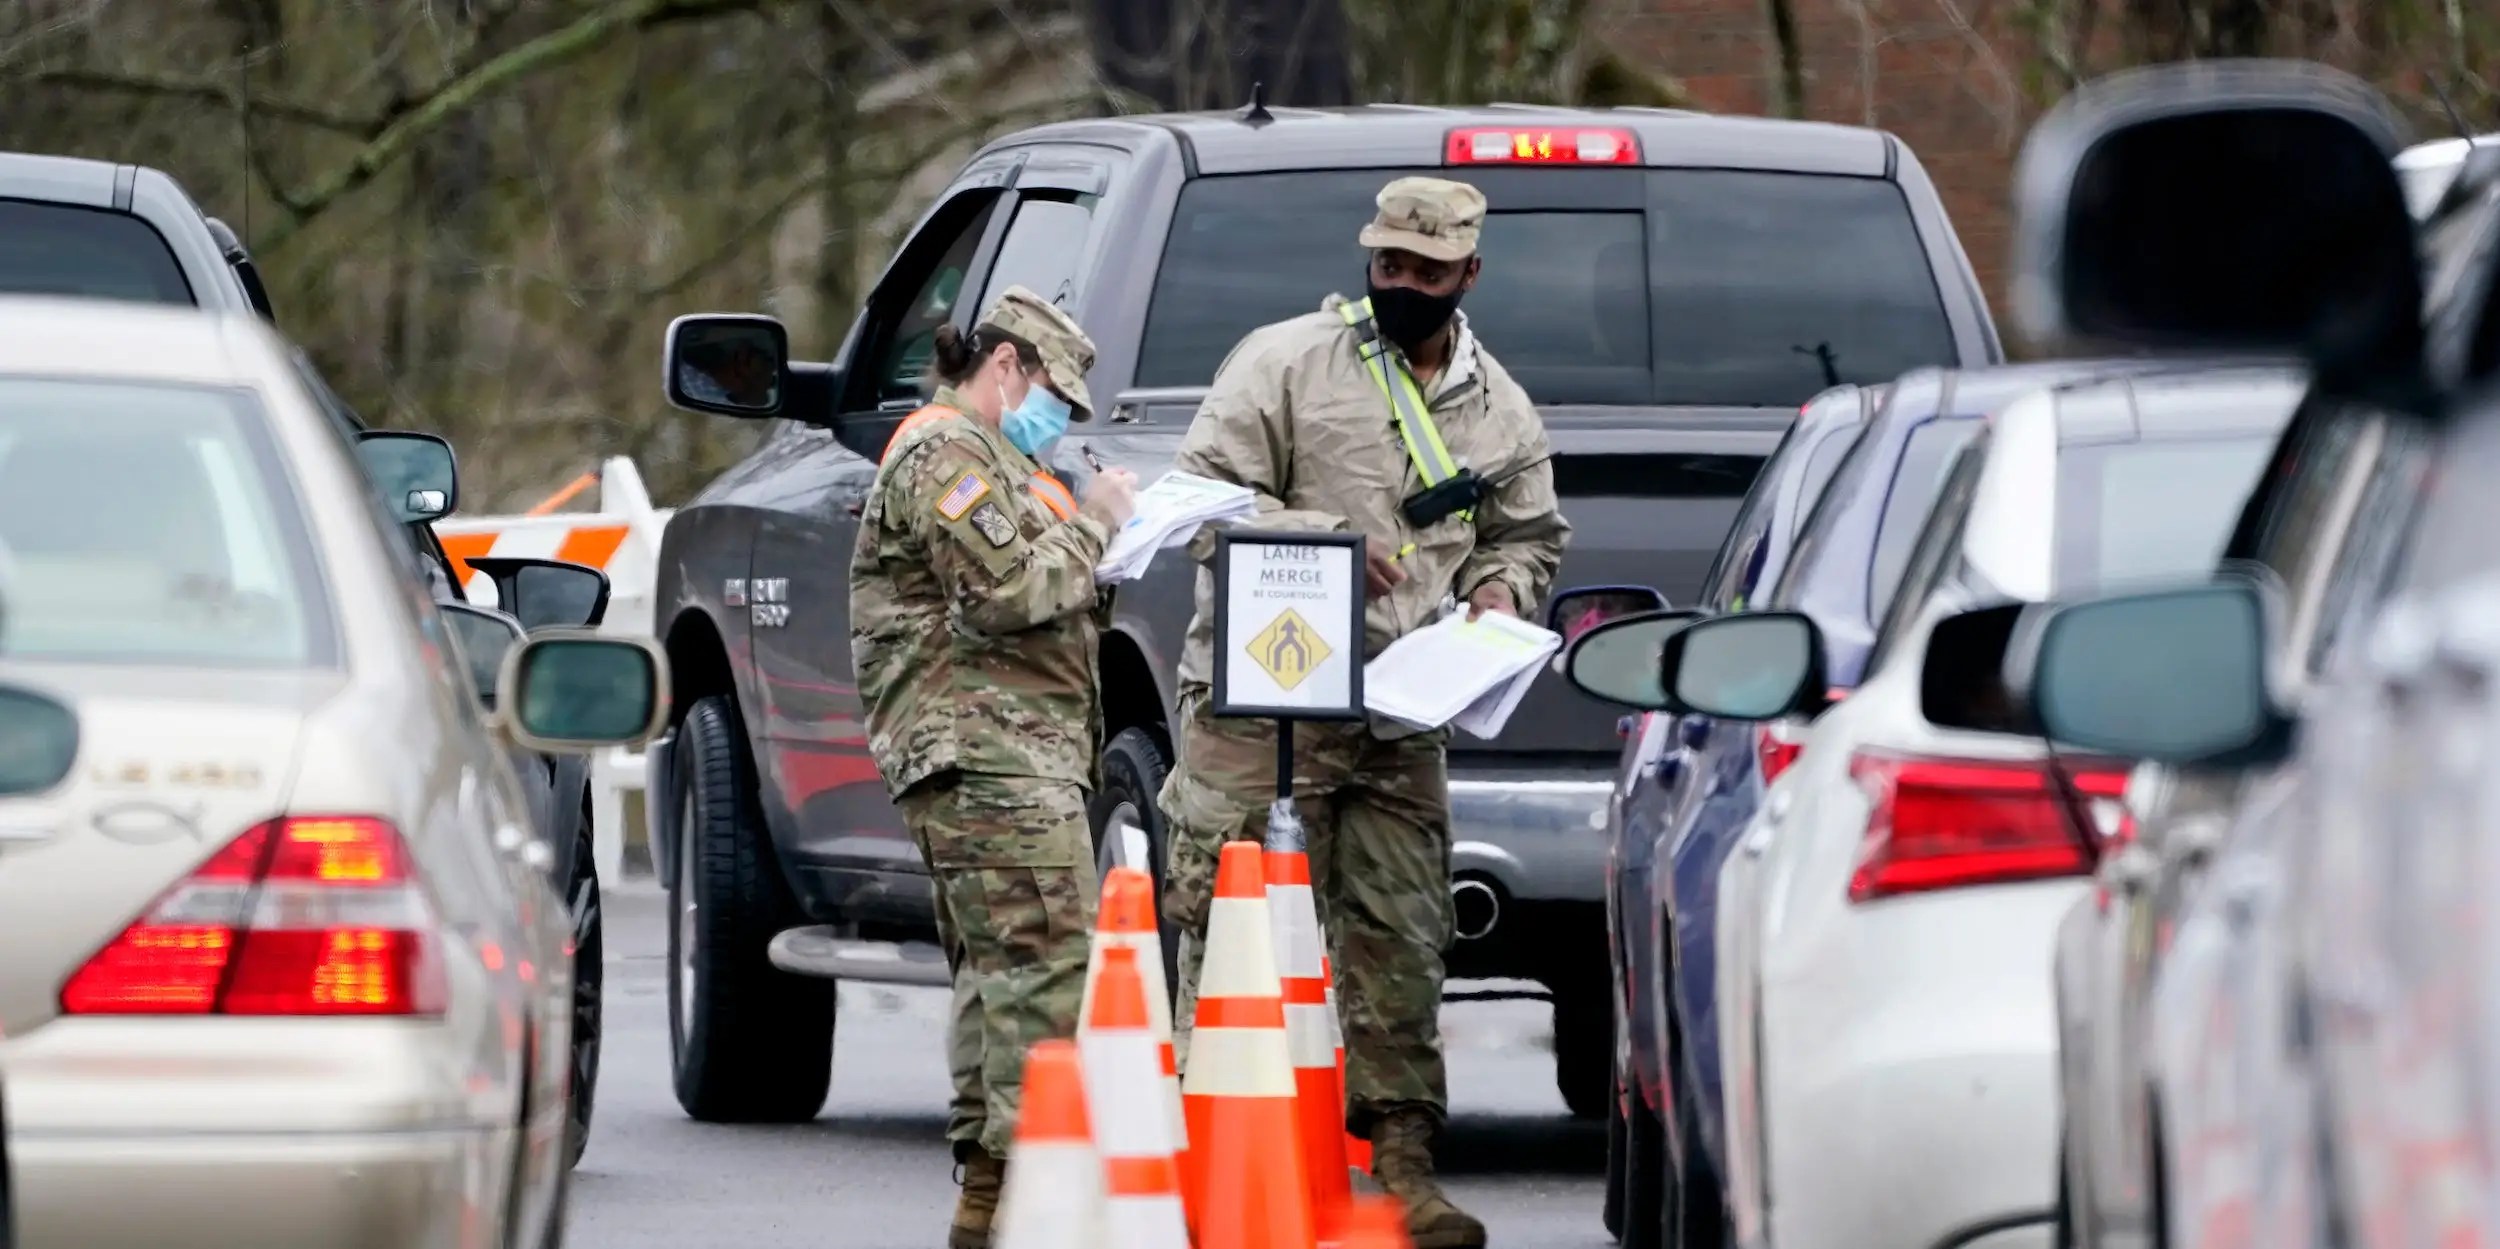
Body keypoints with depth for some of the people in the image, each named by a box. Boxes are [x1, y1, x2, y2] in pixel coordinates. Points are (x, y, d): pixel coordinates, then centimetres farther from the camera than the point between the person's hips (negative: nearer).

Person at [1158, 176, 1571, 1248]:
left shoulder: (1500, 413, 15)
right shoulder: (1284, 363, 0)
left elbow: (1530, 534, 28)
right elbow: (1205, 493, -4)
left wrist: (1500, 586, 5)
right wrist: (1319, 539, -16)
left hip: (1401, 722, 4)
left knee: (1399, 940, 3)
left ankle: (1400, 1160, 7)